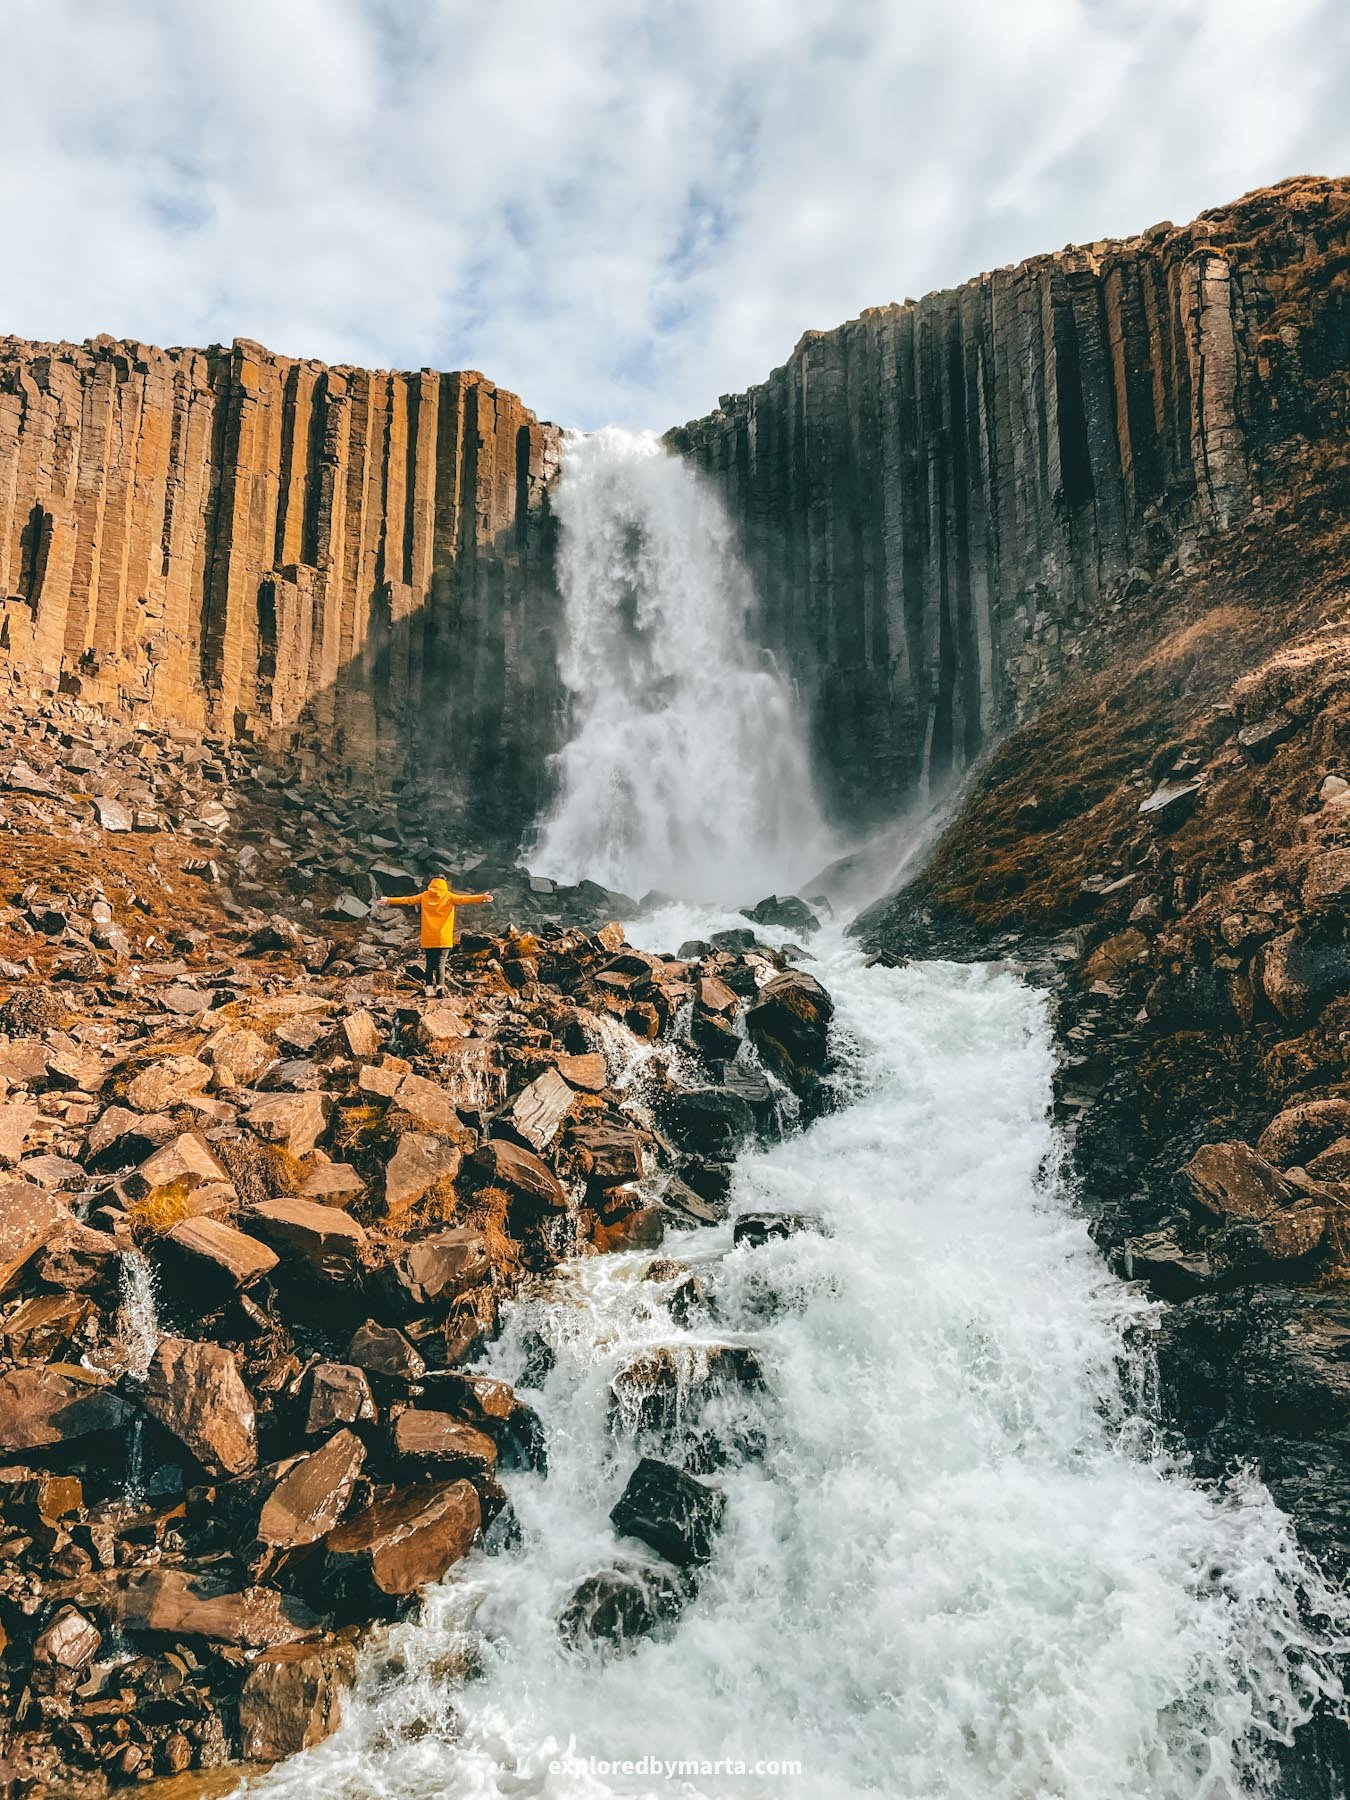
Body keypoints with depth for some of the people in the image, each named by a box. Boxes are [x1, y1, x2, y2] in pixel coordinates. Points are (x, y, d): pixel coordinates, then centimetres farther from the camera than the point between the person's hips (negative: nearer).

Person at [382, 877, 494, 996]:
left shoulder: (424, 896, 8)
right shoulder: (449, 897, -1)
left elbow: (406, 900, 14)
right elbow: (464, 899, -12)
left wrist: (389, 900, 25)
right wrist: (482, 898, -18)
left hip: (427, 939, 2)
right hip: (444, 939, -2)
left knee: (429, 964, 11)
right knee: (440, 964, -3)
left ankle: (429, 989, 7)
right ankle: (440, 986, -19)